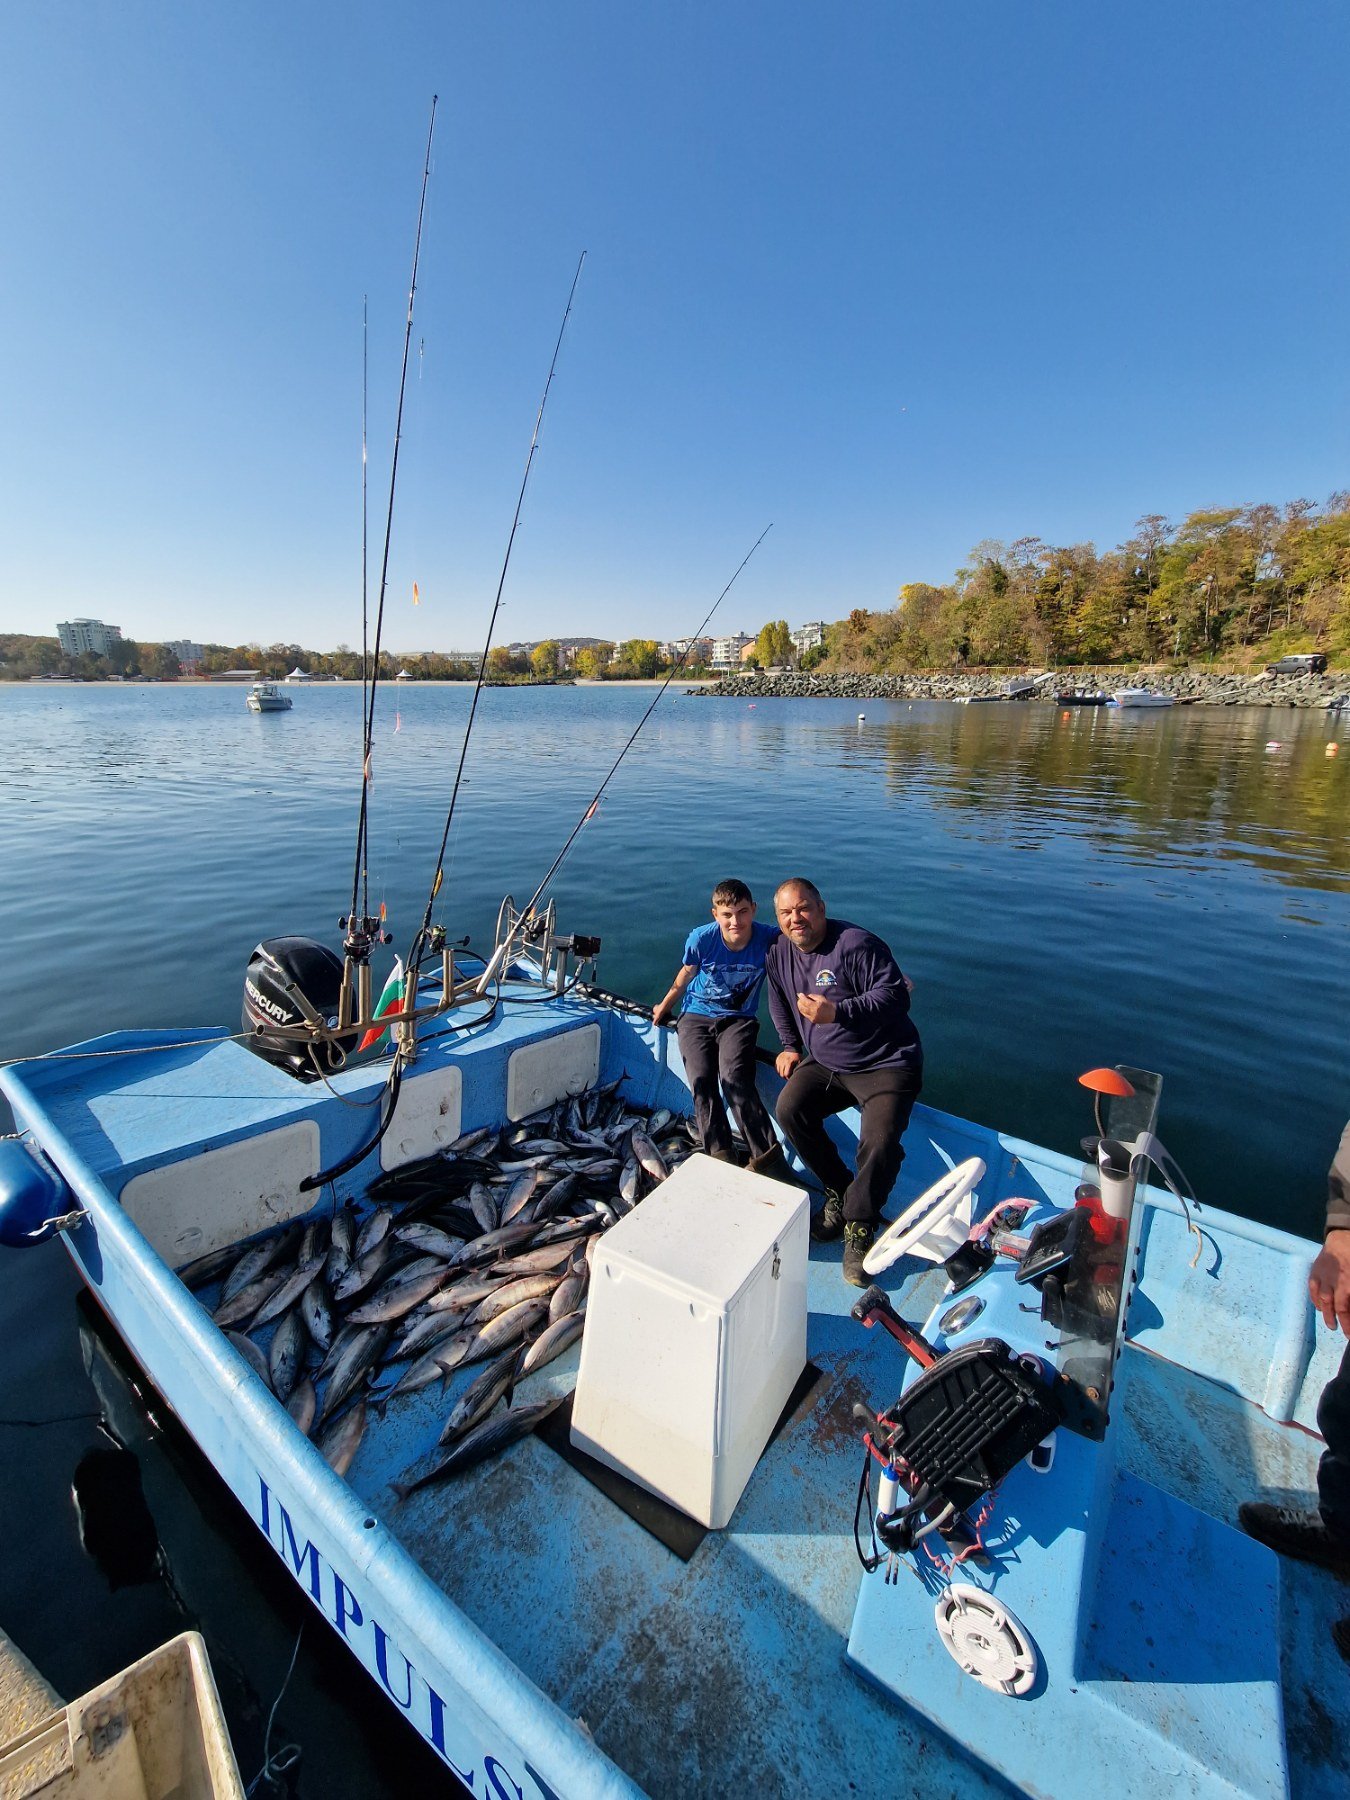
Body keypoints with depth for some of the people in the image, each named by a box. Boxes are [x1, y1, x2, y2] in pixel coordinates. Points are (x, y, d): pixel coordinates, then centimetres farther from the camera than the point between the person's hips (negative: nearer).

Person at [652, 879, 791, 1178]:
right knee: (701, 1078, -22)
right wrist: (664, 1007, 21)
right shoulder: (701, 939, -13)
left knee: (734, 1076, -27)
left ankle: (767, 1158, -24)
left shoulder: (770, 939, -17)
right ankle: (720, 1156, -22)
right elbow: (685, 976, 7)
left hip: (739, 1019, -1)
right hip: (696, 1016, 2)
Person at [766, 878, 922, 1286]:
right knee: (789, 1109, -18)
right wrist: (790, 1046, 12)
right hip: (824, 1062, 6)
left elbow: (895, 996, -22)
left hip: (885, 1065, -6)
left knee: (880, 1142, -25)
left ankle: (859, 1228, -1)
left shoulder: (856, 944, -18)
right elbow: (780, 1004, 22)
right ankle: (839, 1191, 5)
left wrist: (837, 1012, -31)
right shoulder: (779, 953, 4)